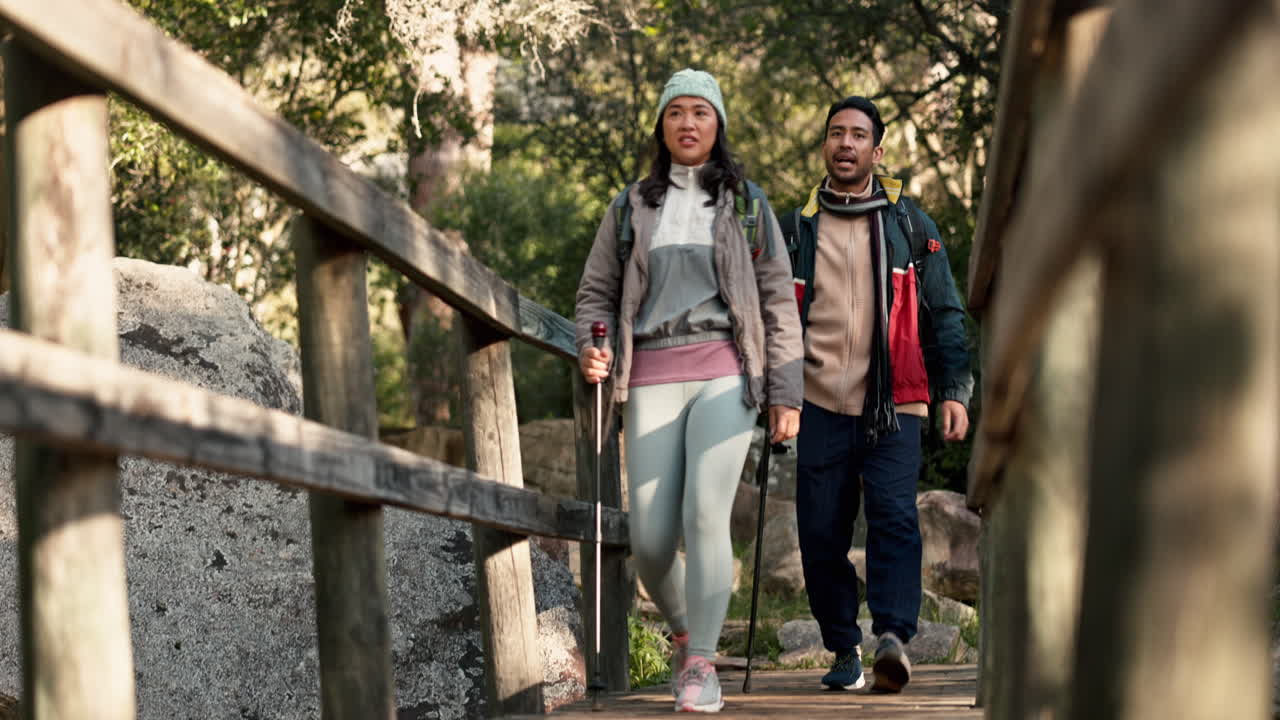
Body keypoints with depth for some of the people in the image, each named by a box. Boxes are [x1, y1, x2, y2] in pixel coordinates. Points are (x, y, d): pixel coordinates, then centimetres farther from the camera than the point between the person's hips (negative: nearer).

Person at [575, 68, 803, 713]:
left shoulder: (746, 203, 10)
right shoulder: (631, 207, 14)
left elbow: (778, 301, 8)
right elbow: (596, 292, 15)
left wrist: (786, 393, 1)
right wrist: (592, 350, -6)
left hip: (724, 374, -2)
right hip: (652, 380, 2)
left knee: (705, 514, -20)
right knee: (650, 540, -4)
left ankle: (701, 666, -16)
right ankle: (683, 630, 26)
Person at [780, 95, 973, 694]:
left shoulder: (908, 224, 10)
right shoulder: (795, 229, 12)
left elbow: (943, 313, 10)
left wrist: (953, 390, 1)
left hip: (892, 406, -1)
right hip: (819, 405, 2)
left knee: (895, 519, -18)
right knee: (821, 535, 0)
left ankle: (893, 636, -26)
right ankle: (843, 651, 11)